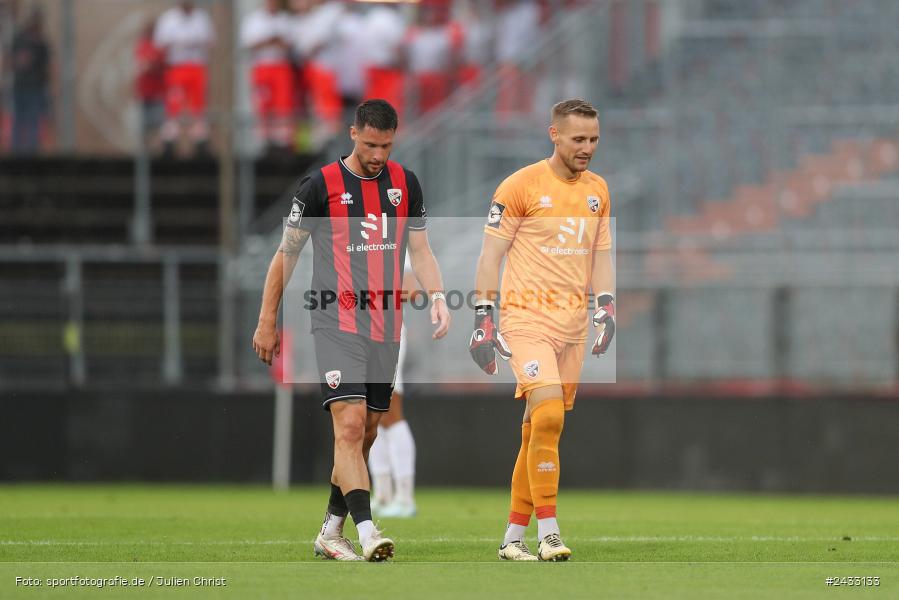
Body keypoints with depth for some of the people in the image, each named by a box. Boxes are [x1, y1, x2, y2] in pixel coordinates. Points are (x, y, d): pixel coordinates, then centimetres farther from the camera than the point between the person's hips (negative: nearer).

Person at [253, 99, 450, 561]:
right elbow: (286, 254, 3)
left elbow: (420, 250, 14)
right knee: (350, 424, -18)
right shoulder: (320, 185, -3)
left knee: (365, 434, 9)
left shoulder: (405, 184, 10)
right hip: (337, 325, -5)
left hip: (386, 327, 5)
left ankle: (331, 532, 22)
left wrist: (437, 296, -5)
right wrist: (267, 323, 3)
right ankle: (367, 533, -28)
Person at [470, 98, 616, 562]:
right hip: (527, 316, -6)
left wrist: (606, 308, 6)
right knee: (549, 415, -21)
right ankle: (548, 532, -17)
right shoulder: (521, 186, -5)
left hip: (573, 322, 6)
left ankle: (513, 536, 13)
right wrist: (483, 319, -8)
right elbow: (491, 254, -4)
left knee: (539, 430, 6)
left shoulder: (597, 190, 13)